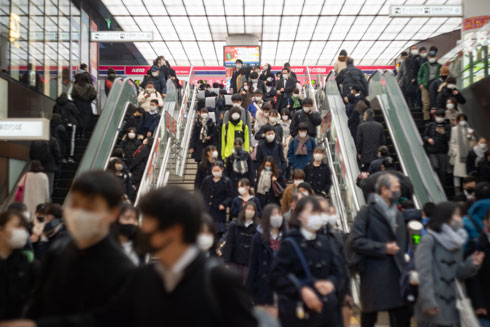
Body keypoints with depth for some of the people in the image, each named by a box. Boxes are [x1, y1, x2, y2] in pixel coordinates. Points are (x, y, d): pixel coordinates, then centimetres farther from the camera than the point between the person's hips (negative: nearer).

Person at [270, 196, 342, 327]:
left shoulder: (324, 242, 9)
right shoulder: (289, 244, -8)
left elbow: (336, 271, 14)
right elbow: (276, 278, -13)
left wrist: (331, 283, -8)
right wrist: (301, 291, -23)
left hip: (327, 310, 5)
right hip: (298, 312, -5)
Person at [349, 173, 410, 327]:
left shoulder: (398, 214, 15)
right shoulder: (367, 211, -7)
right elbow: (355, 240, -16)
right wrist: (383, 248, -15)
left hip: (396, 273, 6)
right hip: (373, 274, -6)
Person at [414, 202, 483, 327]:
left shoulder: (456, 242, 14)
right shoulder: (428, 240, -9)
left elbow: (458, 273, 16)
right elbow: (424, 274, -15)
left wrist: (471, 264, -3)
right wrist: (428, 302, -21)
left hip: (451, 306, 7)